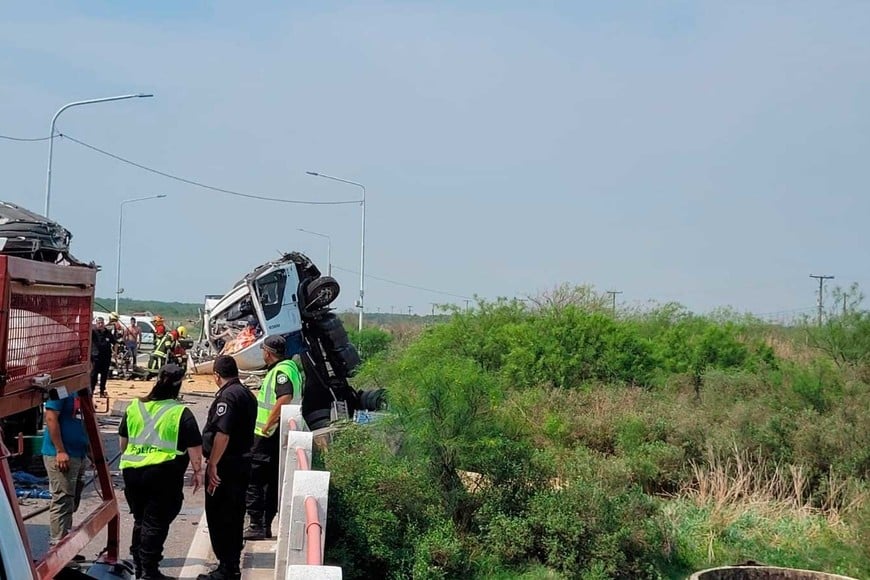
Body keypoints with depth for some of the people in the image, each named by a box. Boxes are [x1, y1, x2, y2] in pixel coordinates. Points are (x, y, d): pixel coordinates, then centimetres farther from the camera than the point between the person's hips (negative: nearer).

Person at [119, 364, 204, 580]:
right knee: (156, 523, 3)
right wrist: (198, 471, 4)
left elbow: (123, 440, 19)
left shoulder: (134, 407, 8)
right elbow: (194, 447, -8)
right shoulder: (181, 413, -8)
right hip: (164, 474, -5)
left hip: (132, 471, 5)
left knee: (140, 520, 19)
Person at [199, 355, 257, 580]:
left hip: (226, 466, -10)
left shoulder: (227, 396, -17)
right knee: (234, 516, 17)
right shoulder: (247, 394, 13)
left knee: (219, 517, -2)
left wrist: (212, 464, -22)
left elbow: (222, 434, -26)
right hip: (242, 462, 10)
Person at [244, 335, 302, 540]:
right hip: (278, 436, 10)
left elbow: (285, 398, -33)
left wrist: (267, 425, -25)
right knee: (272, 482, 14)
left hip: (268, 436, -10)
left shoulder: (281, 371, -17)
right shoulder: (290, 366, 14)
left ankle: (256, 525, -4)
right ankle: (266, 525, 20)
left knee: (252, 479, -5)